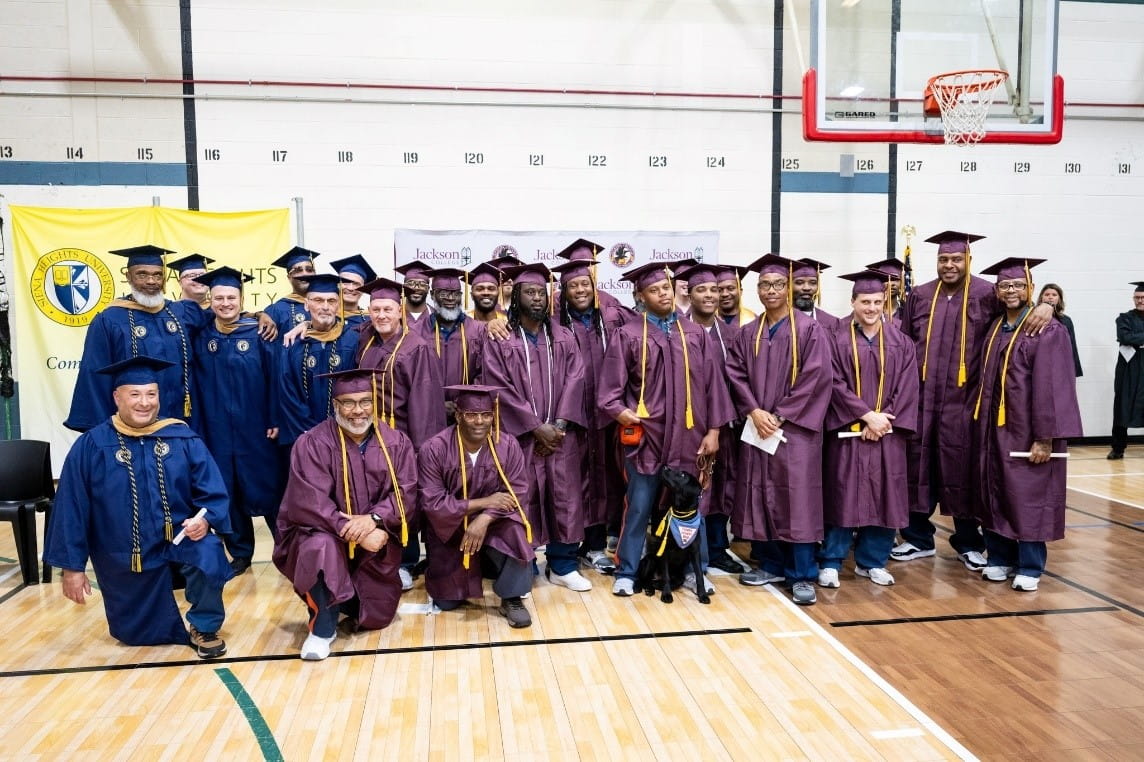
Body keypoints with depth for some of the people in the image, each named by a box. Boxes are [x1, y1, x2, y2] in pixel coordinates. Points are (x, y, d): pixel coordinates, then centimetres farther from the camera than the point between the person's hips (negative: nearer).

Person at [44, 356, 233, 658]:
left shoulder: (183, 439, -5)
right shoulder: (91, 446, -8)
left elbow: (211, 492, -6)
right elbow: (72, 509, -4)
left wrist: (204, 520, -28)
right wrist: (73, 566, -4)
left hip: (180, 539, -1)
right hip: (125, 556, 1)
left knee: (208, 555, -34)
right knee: (140, 634, 10)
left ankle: (204, 628, -8)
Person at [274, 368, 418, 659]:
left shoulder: (396, 442, -5)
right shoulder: (312, 444, -15)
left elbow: (406, 494, -11)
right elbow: (310, 504, -22)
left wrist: (374, 519, -30)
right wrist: (355, 532, -32)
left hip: (376, 540, 3)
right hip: (322, 533, -3)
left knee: (376, 617, 1)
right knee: (321, 546, -37)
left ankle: (349, 603, 38)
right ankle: (322, 627, -14)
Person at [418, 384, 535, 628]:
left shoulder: (508, 446, -14)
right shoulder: (434, 450, -20)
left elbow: (518, 493, -16)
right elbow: (432, 504, -22)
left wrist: (485, 518, -33)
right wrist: (484, 502, -27)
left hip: (493, 524, 1)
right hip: (449, 530, 0)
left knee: (515, 530, -33)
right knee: (446, 603, 1)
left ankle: (512, 599, -13)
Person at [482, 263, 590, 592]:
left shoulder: (563, 337, 9)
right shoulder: (499, 339, -1)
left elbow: (575, 379, 2)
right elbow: (500, 387, -8)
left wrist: (559, 423, -11)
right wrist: (536, 427, -13)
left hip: (561, 433, 3)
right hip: (520, 433, -3)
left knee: (565, 497, 4)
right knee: (522, 501, 1)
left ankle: (563, 565, 17)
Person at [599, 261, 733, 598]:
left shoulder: (696, 334, 7)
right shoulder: (628, 336, -1)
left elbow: (712, 384, 6)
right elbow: (609, 386, -1)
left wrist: (713, 429, 2)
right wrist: (619, 409, -20)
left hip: (688, 436, 2)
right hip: (645, 435, -2)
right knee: (639, 506, 5)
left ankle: (695, 570, 25)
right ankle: (626, 572, 18)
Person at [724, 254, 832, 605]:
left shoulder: (810, 330, -3)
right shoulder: (747, 334, 10)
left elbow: (815, 378, -10)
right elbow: (735, 374, 5)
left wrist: (780, 415, -14)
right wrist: (754, 411, -11)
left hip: (795, 428, -4)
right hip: (756, 426, 5)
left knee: (797, 497, -5)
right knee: (760, 496, 7)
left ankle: (802, 576, 3)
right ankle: (770, 564, 21)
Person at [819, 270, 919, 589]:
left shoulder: (900, 343, 7)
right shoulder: (838, 341, -1)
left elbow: (906, 388, 2)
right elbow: (836, 384, -8)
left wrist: (883, 420, -10)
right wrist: (867, 416, -15)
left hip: (887, 433, 3)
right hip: (847, 431, -3)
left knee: (883, 497, 7)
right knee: (842, 495, 0)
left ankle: (872, 561, 20)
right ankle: (830, 562, 9)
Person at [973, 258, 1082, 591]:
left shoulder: (1048, 331, -10)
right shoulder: (995, 329, 10)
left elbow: (1051, 387, -16)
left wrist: (1045, 437, -19)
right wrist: (984, 428, 9)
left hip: (1028, 431, -6)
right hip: (995, 429, 6)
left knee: (1028, 497, 2)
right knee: (995, 495, 11)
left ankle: (1030, 567, 14)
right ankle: (1000, 558, 24)